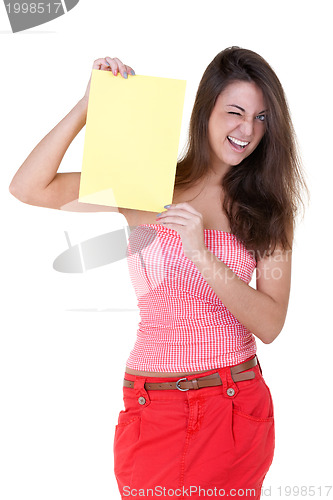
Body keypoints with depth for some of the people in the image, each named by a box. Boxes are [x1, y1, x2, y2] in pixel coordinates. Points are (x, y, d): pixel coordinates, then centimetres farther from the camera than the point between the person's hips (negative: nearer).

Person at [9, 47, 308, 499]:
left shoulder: (269, 207, 2)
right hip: (155, 410, 0)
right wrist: (91, 103, -14)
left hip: (239, 409, 1)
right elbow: (28, 188, -8)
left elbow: (270, 325, -8)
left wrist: (202, 254, -20)